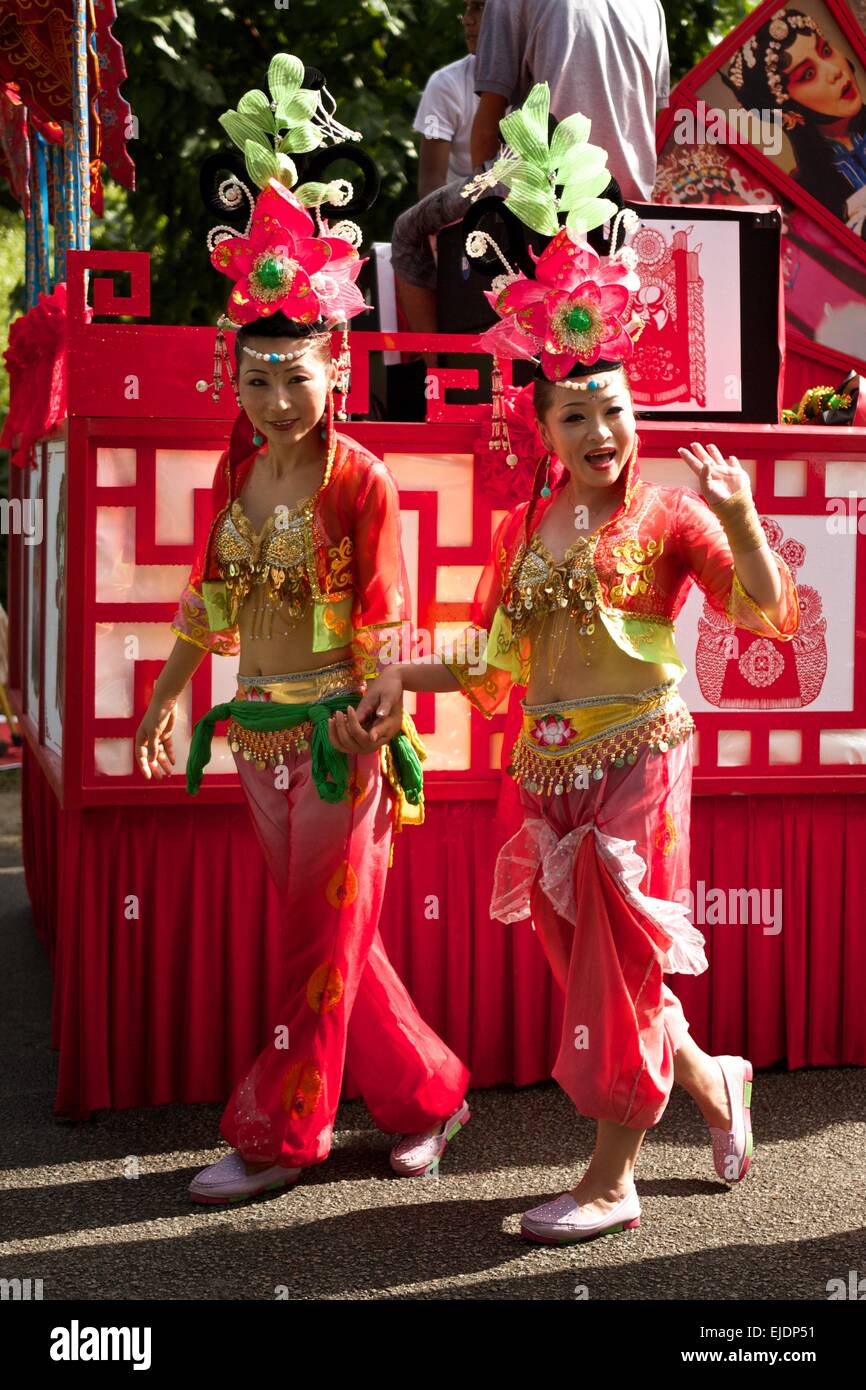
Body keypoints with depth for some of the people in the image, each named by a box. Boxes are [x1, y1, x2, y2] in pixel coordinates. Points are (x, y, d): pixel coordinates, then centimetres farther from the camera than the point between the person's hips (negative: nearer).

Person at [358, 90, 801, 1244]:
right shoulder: (524, 529, 10)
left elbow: (764, 614, -14)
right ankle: (714, 1079, 36)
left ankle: (613, 1179, 14)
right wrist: (404, 678, 2)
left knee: (621, 964, 1)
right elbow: (497, 659, 13)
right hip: (551, 768, 6)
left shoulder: (664, 510, -5)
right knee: (593, 962, 11)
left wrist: (740, 520, -29)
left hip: (636, 759, -6)